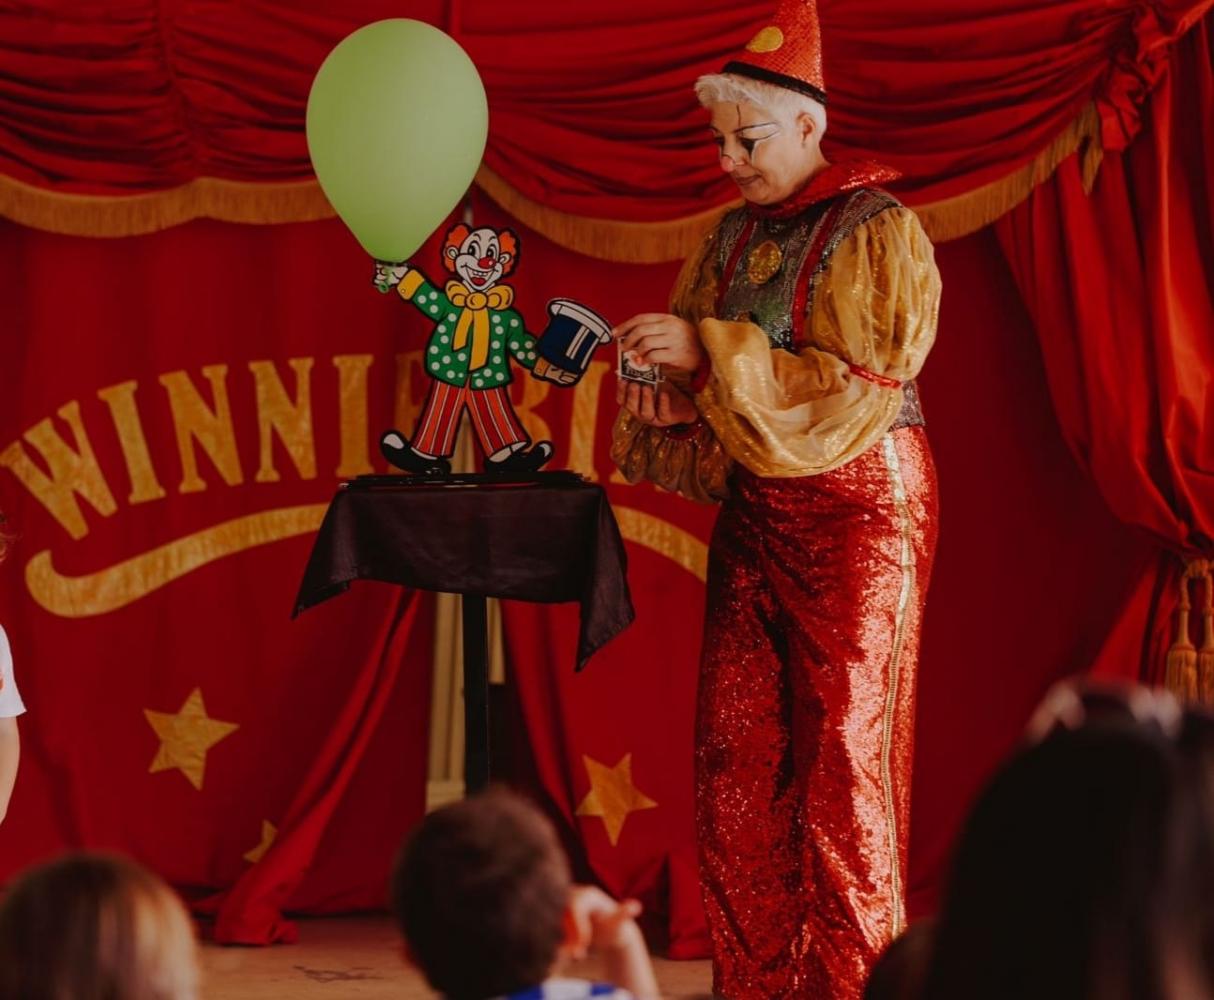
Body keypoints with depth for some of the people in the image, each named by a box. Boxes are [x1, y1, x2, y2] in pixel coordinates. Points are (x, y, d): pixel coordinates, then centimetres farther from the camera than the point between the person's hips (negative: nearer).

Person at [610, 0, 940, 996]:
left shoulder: (879, 231, -8)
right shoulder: (736, 237, 12)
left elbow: (856, 387, -16)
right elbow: (712, 377, 17)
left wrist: (711, 353, -19)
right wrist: (670, 397, -7)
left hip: (856, 511, -6)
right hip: (755, 507, 6)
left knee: (839, 753, -6)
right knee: (734, 749, 1)